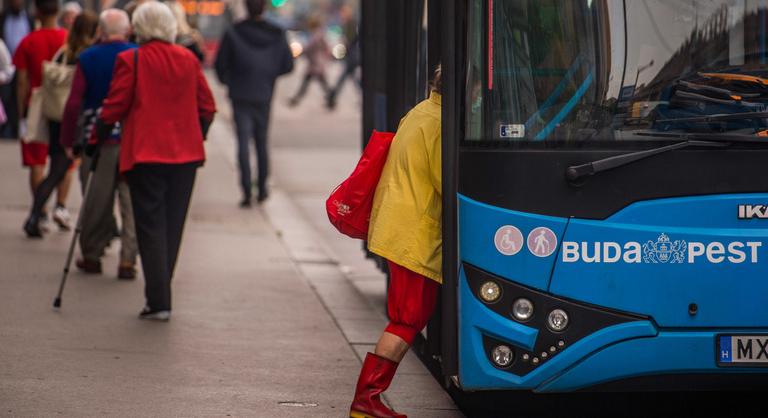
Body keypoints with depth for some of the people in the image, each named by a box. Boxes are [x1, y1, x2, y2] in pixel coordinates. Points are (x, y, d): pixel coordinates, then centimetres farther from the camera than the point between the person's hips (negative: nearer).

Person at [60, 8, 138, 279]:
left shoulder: (88, 59, -2)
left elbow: (74, 103, -5)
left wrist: (67, 141, 2)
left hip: (98, 141, 0)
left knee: (96, 203, 10)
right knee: (132, 202, 3)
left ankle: (92, 256, 19)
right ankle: (128, 261, -2)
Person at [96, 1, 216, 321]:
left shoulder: (130, 61, -8)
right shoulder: (189, 60, 6)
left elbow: (114, 107, -6)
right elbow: (207, 107, 10)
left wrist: (99, 138, 9)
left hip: (145, 154, -4)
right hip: (186, 153, 4)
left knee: (150, 226, -1)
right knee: (172, 225, 12)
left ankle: (159, 302, -6)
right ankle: (160, 292, 17)